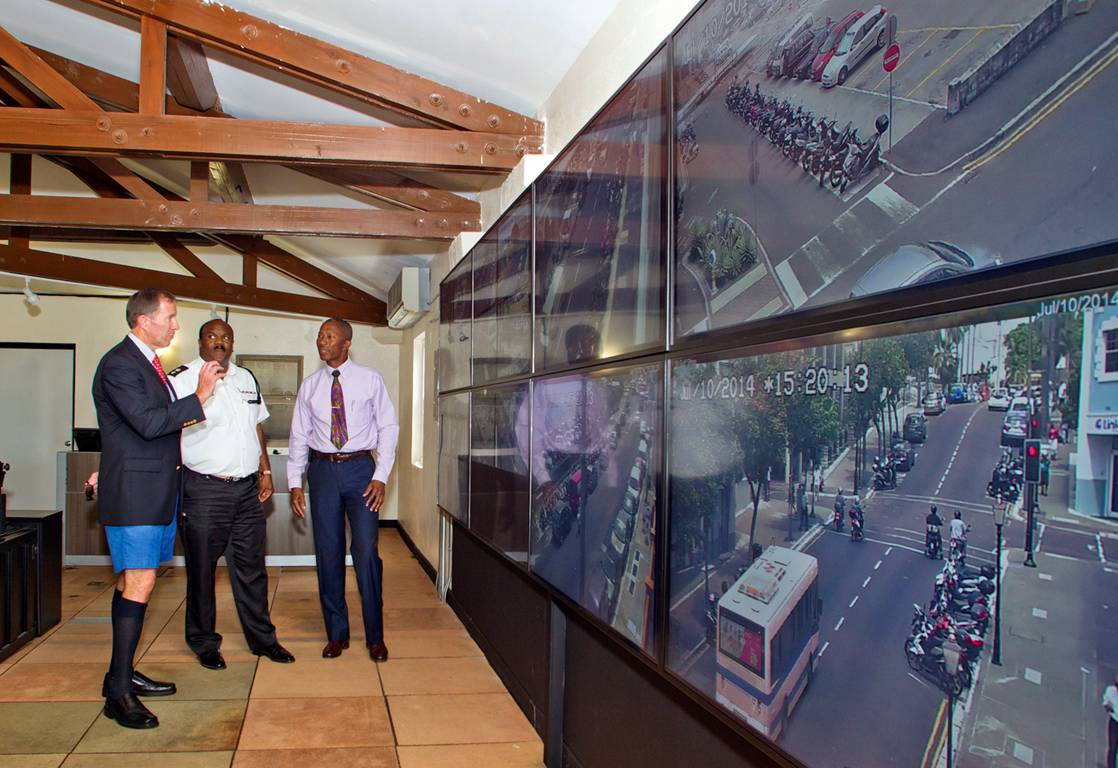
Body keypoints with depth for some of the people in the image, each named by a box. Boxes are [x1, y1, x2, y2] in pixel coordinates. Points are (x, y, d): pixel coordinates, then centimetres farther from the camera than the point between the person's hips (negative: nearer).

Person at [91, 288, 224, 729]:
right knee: (139, 583, -10)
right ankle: (119, 692, -4)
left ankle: (121, 675, 23)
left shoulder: (148, 362, 16)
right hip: (133, 493, -9)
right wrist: (199, 397, -20)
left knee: (131, 581, 14)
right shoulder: (118, 365, -14)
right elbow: (148, 422, -23)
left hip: (155, 491, 9)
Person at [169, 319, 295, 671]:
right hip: (204, 490, -5)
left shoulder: (247, 379, 14)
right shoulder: (182, 379, -5)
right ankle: (204, 643, 21)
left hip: (248, 488, 5)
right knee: (202, 570, 6)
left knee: (251, 567, 12)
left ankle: (262, 638, 23)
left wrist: (266, 472, 15)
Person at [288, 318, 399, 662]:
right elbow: (299, 435, 10)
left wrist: (380, 477, -8)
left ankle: (375, 637, 9)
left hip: (360, 469, -2)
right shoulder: (309, 385, 7)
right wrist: (295, 483, 3)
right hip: (322, 469, 3)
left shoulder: (370, 380, 0)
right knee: (328, 553, 6)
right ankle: (337, 634, 20)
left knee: (366, 551, -5)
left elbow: (388, 427, 0)